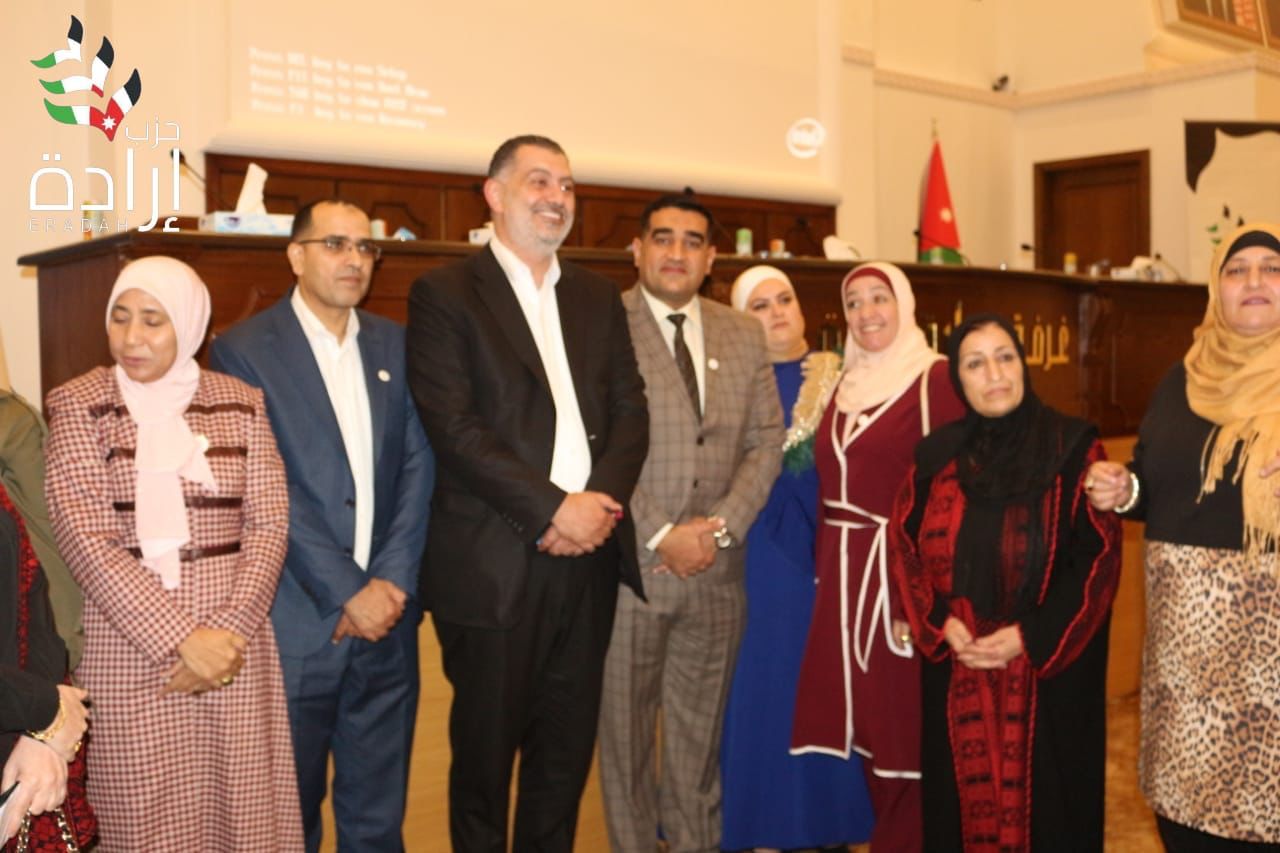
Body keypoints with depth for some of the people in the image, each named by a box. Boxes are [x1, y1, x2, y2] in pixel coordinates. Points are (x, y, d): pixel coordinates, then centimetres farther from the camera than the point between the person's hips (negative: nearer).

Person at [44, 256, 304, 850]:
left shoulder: (242, 404, 6)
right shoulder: (77, 406, -1)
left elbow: (269, 524, 1)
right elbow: (85, 540, -10)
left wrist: (229, 630, -12)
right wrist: (181, 638, -16)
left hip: (236, 644, 2)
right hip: (128, 649, -2)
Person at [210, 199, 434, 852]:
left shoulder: (395, 346, 9)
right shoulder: (244, 350, -4)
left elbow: (418, 467, 3)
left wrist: (392, 581, -9)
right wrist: (346, 594, -14)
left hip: (387, 616, 4)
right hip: (296, 624, -3)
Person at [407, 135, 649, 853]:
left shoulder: (598, 296, 15)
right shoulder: (446, 295, -2)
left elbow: (630, 409, 8)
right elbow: (453, 427, -12)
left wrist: (601, 502, -9)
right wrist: (553, 508, -15)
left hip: (588, 557, 5)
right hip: (496, 565, -5)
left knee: (568, 749, 13)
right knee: (486, 750, 8)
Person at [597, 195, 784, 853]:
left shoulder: (745, 336, 10)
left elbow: (766, 441, 7)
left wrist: (721, 526, -7)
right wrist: (660, 536, -15)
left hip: (715, 569, 4)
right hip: (628, 563, -4)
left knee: (701, 734, 15)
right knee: (625, 731, 9)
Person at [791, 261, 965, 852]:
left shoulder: (938, 379, -7)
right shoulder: (842, 385, 14)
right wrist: (824, 569, 7)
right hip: (841, 578, 6)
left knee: (906, 724, 1)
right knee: (861, 719, 12)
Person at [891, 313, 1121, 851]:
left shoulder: (1073, 449, -5)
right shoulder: (937, 456, 5)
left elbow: (1098, 555, -8)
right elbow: (905, 547, 7)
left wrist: (1029, 637, -15)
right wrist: (941, 624, -8)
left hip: (1048, 670, -3)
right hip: (954, 672, 3)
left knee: (1042, 797, 7)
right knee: (962, 795, 11)